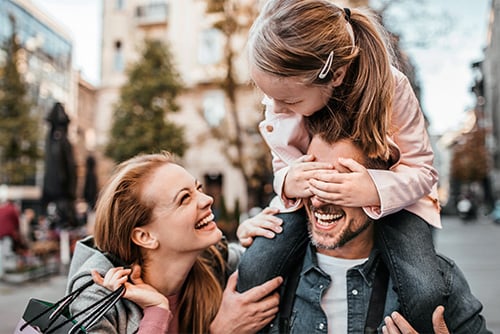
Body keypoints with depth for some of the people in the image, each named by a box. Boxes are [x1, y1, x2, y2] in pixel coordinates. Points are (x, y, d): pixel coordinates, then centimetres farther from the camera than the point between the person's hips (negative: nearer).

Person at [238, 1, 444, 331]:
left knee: (427, 296, -24)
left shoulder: (390, 87, -27)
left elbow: (423, 169, -16)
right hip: (311, 194, 2)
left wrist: (375, 190, -39)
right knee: (250, 275, -19)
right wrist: (288, 182, -31)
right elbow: (282, 166, -4)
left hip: (389, 196, -1)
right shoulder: (281, 96, -17)